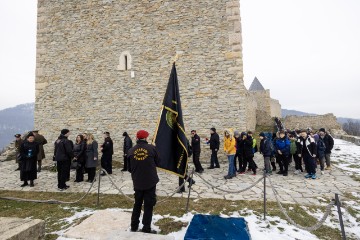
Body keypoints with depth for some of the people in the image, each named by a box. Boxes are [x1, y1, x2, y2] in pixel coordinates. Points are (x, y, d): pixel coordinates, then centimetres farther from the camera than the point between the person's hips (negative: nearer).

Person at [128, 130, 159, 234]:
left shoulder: (131, 151, -3)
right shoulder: (152, 148, -10)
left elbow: (129, 169, 5)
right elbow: (157, 163, 2)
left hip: (137, 183, 3)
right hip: (150, 182, -3)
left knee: (137, 204, 20)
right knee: (148, 205, 9)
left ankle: (134, 226, 29)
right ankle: (146, 228, 15)